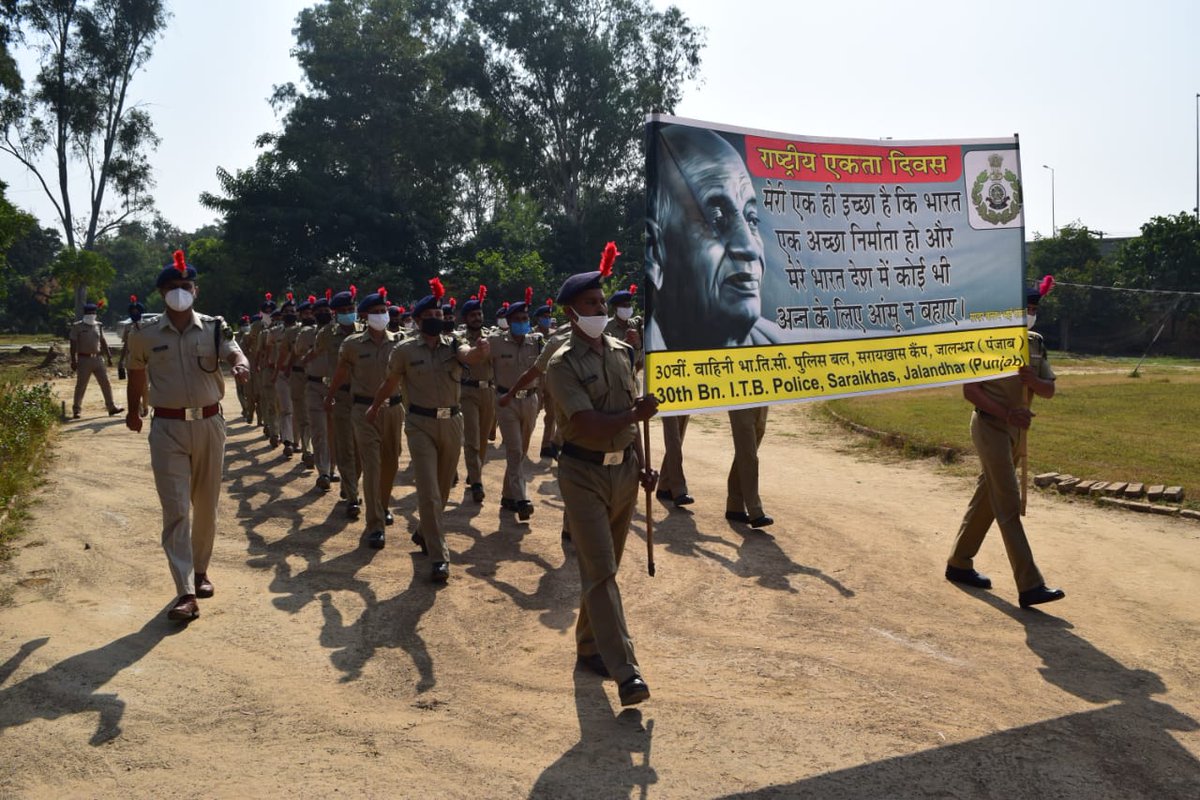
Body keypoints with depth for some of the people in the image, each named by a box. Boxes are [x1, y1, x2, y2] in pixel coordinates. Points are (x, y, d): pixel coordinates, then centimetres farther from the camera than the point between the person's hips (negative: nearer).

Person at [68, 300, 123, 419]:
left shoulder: (98, 326, 11)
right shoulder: (77, 327, -3)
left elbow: (103, 342, 16)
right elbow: (73, 345, -6)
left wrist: (109, 357, 13)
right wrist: (73, 361, -11)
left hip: (98, 358, 4)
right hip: (84, 359, -4)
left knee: (105, 383, 4)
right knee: (81, 386, 1)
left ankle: (111, 407, 10)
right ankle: (76, 410, 9)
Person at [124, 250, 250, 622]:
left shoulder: (214, 328, 0)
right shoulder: (145, 336, 1)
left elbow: (235, 352, -19)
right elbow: (137, 376, 18)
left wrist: (240, 366, -43)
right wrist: (132, 412, 29)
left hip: (209, 424, 1)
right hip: (168, 428, -1)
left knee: (206, 506, 13)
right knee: (175, 510, -7)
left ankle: (200, 571, 33)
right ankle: (186, 593, -8)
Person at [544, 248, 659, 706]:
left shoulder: (621, 353, 9)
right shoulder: (563, 365, -12)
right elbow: (590, 425, -21)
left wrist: (642, 465, 12)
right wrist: (636, 413, -25)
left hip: (624, 469, 6)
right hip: (584, 474, -6)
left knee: (606, 567, 15)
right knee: (600, 571, -7)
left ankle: (589, 646, 32)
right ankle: (624, 671, -8)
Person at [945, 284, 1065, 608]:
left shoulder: (1036, 343, 10)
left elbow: (1049, 390, 8)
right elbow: (969, 390, -15)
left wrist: (1032, 380, -15)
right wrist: (1006, 413, -25)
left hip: (1015, 430, 8)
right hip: (990, 426, -8)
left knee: (986, 497, 14)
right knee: (1009, 504, -11)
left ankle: (959, 563, 28)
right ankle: (1029, 586, -13)